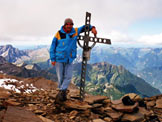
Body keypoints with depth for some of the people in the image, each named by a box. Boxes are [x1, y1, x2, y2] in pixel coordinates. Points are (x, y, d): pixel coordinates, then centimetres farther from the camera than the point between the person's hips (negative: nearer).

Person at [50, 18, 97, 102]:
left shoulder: (75, 31, -3)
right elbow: (53, 47, -5)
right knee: (60, 77, 4)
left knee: (68, 77, -7)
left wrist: (92, 28, -12)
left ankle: (61, 92, 3)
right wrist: (52, 59, -10)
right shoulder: (59, 34, -11)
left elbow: (84, 27, 9)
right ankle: (63, 93, 24)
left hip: (69, 59, 3)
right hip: (59, 59, -2)